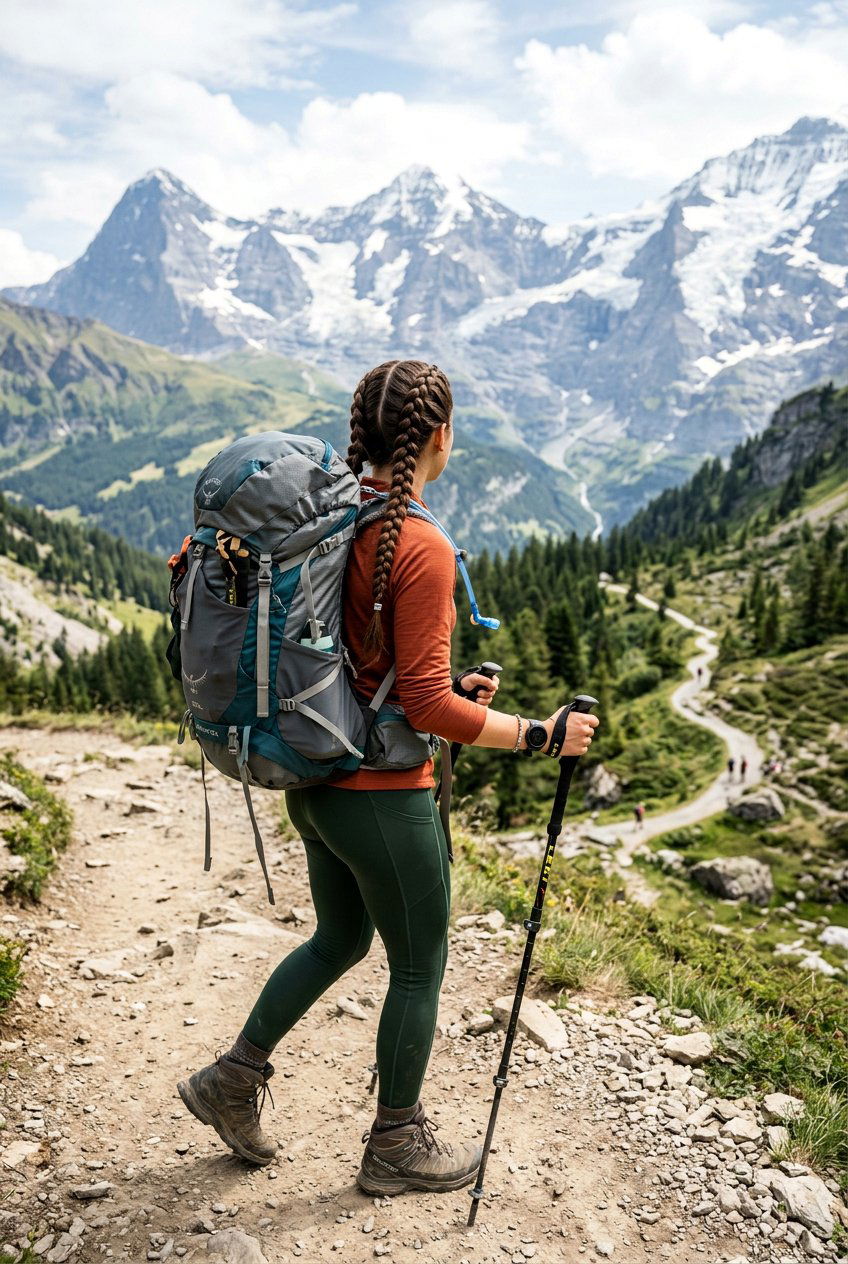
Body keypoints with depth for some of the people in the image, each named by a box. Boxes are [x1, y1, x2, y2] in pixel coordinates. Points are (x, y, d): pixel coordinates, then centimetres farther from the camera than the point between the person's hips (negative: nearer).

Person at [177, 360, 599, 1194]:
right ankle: (397, 1147, 33)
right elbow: (426, 705, -24)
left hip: (314, 779, 8)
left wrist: (449, 685, 13)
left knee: (340, 939, 27)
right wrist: (538, 735, -14)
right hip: (382, 796, -8)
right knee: (419, 967, 14)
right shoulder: (422, 549, -22)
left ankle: (232, 1080, 38)